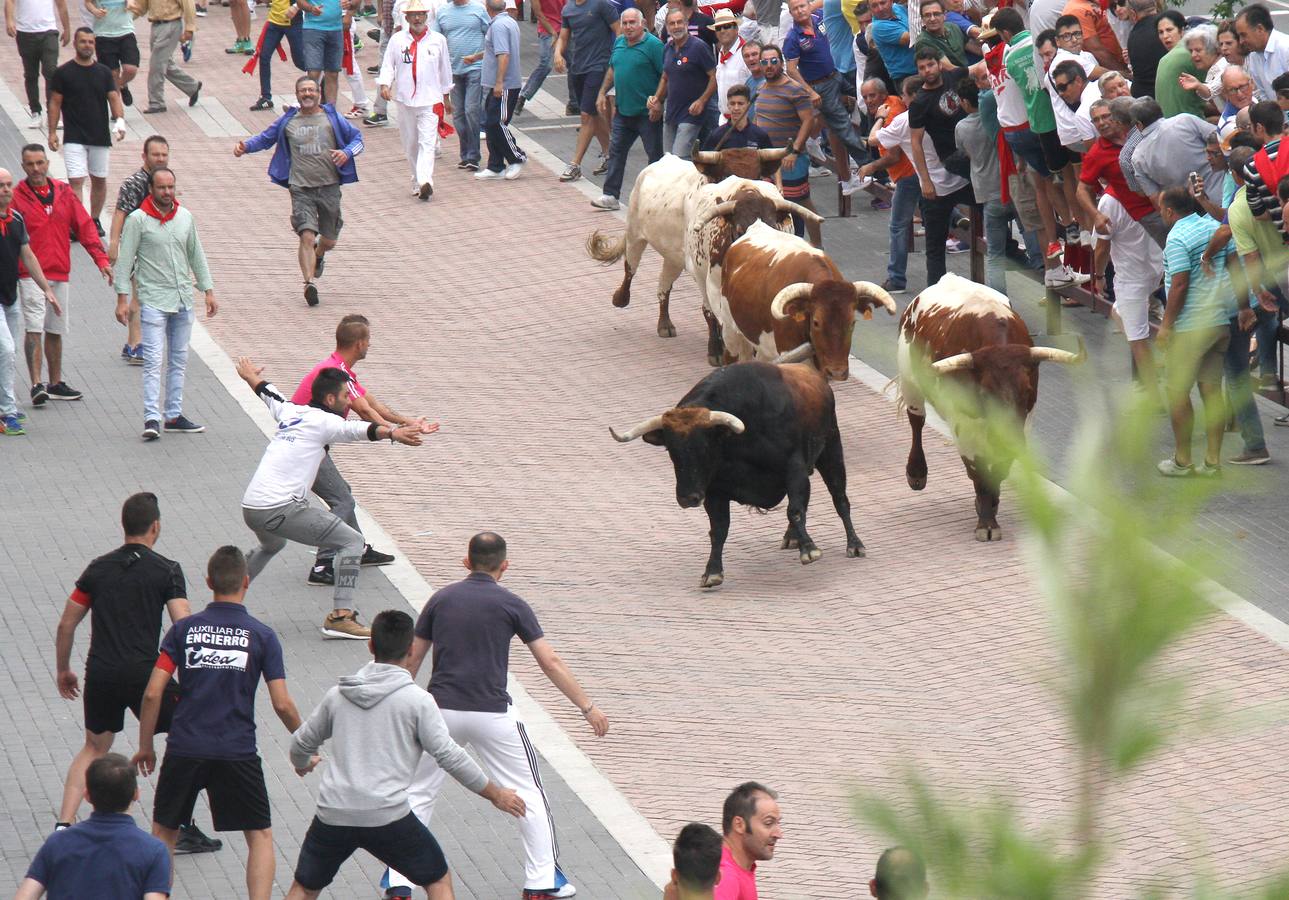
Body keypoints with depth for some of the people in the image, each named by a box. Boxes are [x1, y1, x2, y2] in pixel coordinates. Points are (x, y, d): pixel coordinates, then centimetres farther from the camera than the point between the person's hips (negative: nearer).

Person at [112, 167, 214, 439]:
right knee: (153, 361, -11)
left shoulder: (185, 217, 8)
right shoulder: (138, 219, -7)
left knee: (179, 360, 10)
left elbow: (196, 256, 17)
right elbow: (125, 260, -6)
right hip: (153, 300, -6)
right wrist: (122, 298, -11)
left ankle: (174, 415, 17)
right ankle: (152, 419, -14)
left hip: (183, 299, 6)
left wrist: (208, 290, 15)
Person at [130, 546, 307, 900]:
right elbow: (282, 704, -4)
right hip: (238, 751, -1)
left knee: (164, 834, 16)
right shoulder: (262, 636, -2)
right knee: (260, 837, 10)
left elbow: (153, 693, -2)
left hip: (184, 749, 1)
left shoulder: (183, 630, 1)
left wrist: (145, 746, 10)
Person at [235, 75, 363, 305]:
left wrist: (347, 152, -11)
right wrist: (246, 147, 2)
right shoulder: (288, 122, 9)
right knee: (307, 236, -18)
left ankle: (318, 255, 46)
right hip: (301, 188, -1)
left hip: (329, 185, 1)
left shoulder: (331, 117, 6)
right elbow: (266, 138, 21)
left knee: (329, 240, 11)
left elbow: (357, 138, 10)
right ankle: (309, 283, -20)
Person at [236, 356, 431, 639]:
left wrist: (250, 375, 60)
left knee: (271, 545, 41)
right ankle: (341, 616, -16)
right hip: (281, 507, -9)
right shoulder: (323, 422, -6)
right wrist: (393, 433, -43)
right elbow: (356, 429, -26)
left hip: (249, 507, 9)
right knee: (352, 541, -6)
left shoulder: (291, 412, 17)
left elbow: (267, 393, 38)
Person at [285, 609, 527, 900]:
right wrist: (495, 794, 7)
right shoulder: (417, 701, -4)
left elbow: (301, 743, 20)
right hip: (387, 816, -4)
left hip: (332, 814, 4)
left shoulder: (338, 695, 9)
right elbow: (449, 756, -5)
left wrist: (302, 764, 45)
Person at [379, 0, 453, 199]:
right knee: (410, 144, 8)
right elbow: (388, 65, 5)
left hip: (430, 100, -2)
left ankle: (425, 182, -27)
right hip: (405, 100, 2)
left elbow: (445, 69, 15)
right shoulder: (397, 40, 5)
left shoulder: (438, 40, 6)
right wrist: (384, 85, -14)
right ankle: (417, 182, 20)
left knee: (427, 143, -15)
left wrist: (446, 97, 20)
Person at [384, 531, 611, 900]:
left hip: (441, 710, 2)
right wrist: (588, 707, 3)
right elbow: (550, 663, -2)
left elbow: (411, 660, 11)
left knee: (418, 796, 16)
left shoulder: (441, 599, 8)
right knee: (529, 794, 12)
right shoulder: (511, 605, 0)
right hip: (493, 714, -2)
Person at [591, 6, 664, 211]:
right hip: (623, 110, 7)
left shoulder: (653, 45, -13)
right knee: (616, 152, 7)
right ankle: (611, 196, 11)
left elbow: (666, 76, -15)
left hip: (647, 113, -7)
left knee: (655, 154, 3)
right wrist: (602, 93, 17)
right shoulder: (619, 43, 9)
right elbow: (612, 70, 23)